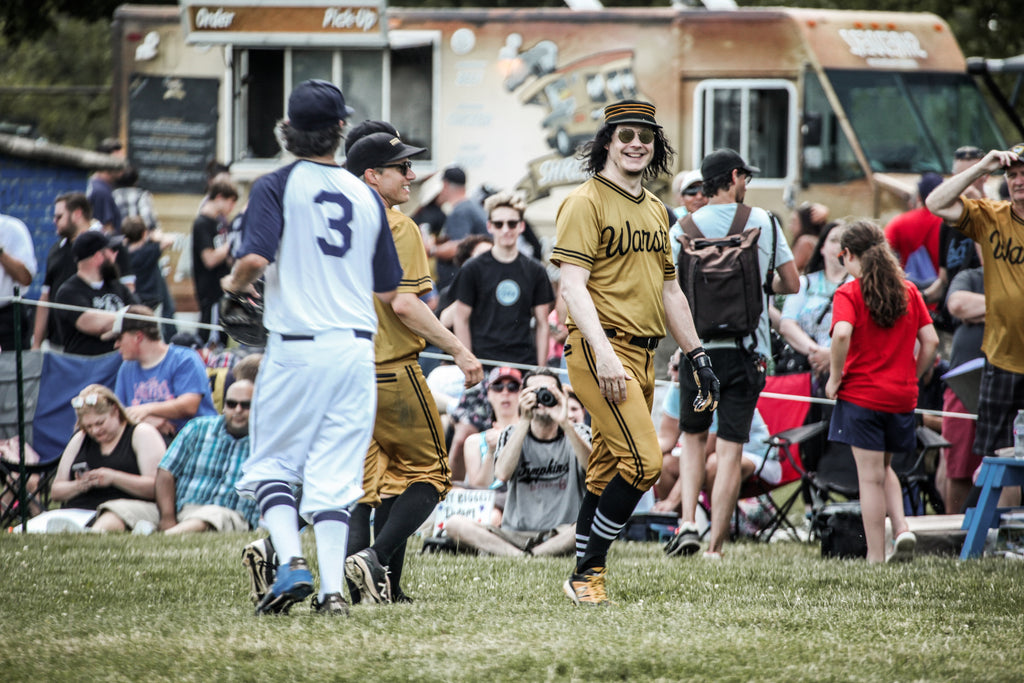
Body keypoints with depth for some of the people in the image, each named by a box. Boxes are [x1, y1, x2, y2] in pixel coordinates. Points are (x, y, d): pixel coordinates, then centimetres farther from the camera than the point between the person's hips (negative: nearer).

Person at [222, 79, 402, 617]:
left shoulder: (276, 187, -4)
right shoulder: (366, 196, 9)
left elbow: (256, 257, -19)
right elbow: (386, 290, 12)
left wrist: (235, 284, 2)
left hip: (297, 345, -3)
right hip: (357, 347, 3)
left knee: (271, 464, 8)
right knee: (334, 476, 6)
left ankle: (292, 562, -13)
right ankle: (333, 590, -4)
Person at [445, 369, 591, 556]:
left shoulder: (578, 434, 6)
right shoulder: (513, 434, 8)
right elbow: (502, 473, -12)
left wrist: (565, 423, -24)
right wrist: (524, 421, -16)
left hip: (561, 536, -1)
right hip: (513, 535, 1)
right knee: (454, 525, -22)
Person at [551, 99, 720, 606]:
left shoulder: (656, 211, 20)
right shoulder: (586, 202, -6)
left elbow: (668, 289, 26)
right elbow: (572, 284, -15)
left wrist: (698, 356, 21)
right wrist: (603, 353, -25)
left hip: (642, 355, 8)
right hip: (601, 350, -8)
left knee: (608, 472, 8)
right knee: (643, 461, -17)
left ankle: (584, 577, 12)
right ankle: (588, 573, -9)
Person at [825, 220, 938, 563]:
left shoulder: (849, 294, -9)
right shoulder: (909, 291, 5)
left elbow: (842, 333, -26)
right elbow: (930, 341, 3)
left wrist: (835, 378, -14)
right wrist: (912, 377, 14)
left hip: (861, 394, -5)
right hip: (902, 395, 5)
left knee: (870, 476, 1)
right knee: (883, 468, 22)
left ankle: (876, 556, 3)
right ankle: (902, 527, 2)